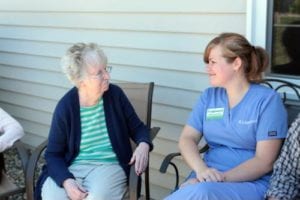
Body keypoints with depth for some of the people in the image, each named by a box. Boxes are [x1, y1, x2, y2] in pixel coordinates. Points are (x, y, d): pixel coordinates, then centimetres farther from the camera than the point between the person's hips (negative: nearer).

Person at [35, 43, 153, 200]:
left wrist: (144, 145, -16)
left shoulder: (115, 94, -3)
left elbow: (137, 127, 8)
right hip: (72, 166, 0)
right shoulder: (65, 106, -7)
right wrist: (66, 180, -22)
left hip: (109, 165, 1)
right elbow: (53, 153, -2)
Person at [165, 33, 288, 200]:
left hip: (251, 183, -4)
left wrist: (222, 178, -21)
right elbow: (187, 139, 3)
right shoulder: (209, 96, 12)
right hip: (208, 178, 4)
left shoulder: (267, 100, -3)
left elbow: (264, 161, -9)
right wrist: (201, 169, -18)